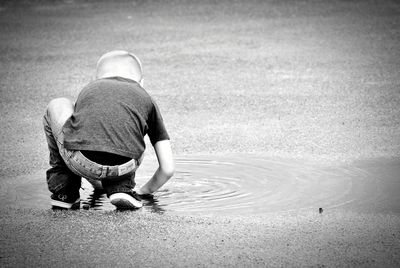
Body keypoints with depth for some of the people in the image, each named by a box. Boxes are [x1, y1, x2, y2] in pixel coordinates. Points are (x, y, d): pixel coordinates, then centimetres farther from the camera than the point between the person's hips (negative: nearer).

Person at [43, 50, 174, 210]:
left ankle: (63, 192, 29)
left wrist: (96, 183, 62)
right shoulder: (146, 100, 29)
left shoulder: (88, 90, 34)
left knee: (57, 106, 33)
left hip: (79, 163, 0)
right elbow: (168, 169, 26)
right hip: (123, 167, 0)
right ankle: (121, 188, 16)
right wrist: (146, 191, 45)